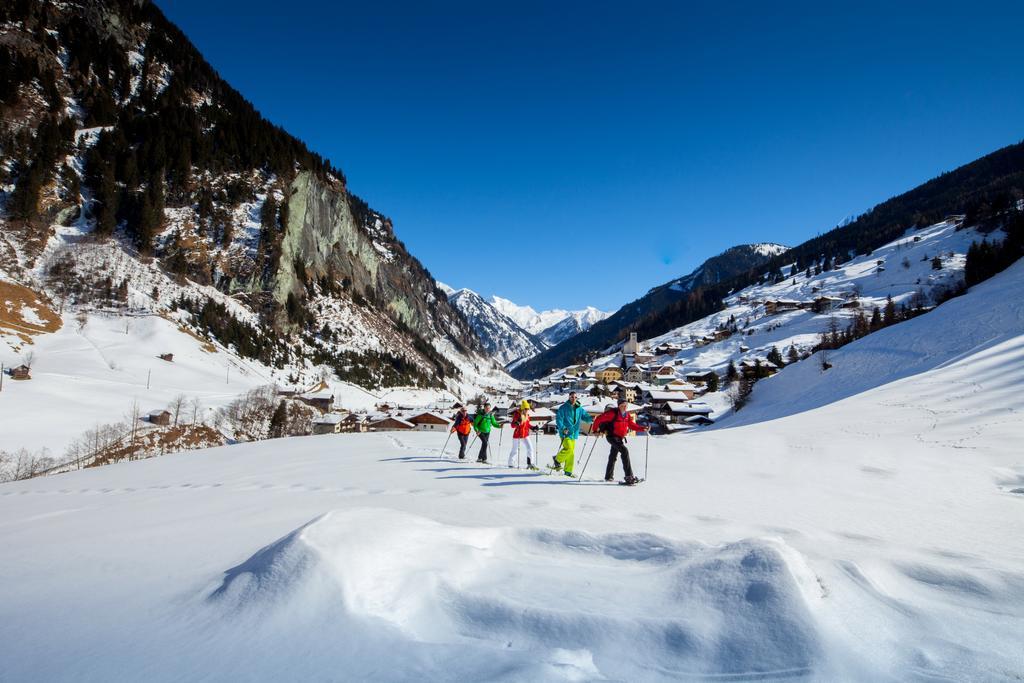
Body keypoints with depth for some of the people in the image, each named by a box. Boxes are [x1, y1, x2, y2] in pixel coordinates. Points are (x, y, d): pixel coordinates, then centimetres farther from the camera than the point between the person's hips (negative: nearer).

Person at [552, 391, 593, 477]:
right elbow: (559, 419, -11)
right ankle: (558, 460, 6)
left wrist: (591, 418, -10)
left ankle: (568, 471, 17)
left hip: (574, 433, 6)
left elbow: (585, 415, 13)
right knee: (568, 449, -20)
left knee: (571, 452, 8)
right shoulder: (563, 408, -7)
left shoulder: (579, 408, 11)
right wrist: (563, 428, -25)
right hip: (565, 433, -6)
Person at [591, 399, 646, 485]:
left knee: (613, 456, 21)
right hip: (612, 437, -8)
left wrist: (642, 429, -4)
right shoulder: (613, 413, -18)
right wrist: (595, 430, -13)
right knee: (624, 451, -25)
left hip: (620, 438, 8)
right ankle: (629, 477, -27)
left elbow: (632, 425, 9)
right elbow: (599, 419, -16)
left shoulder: (627, 415, 4)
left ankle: (609, 476, 38)